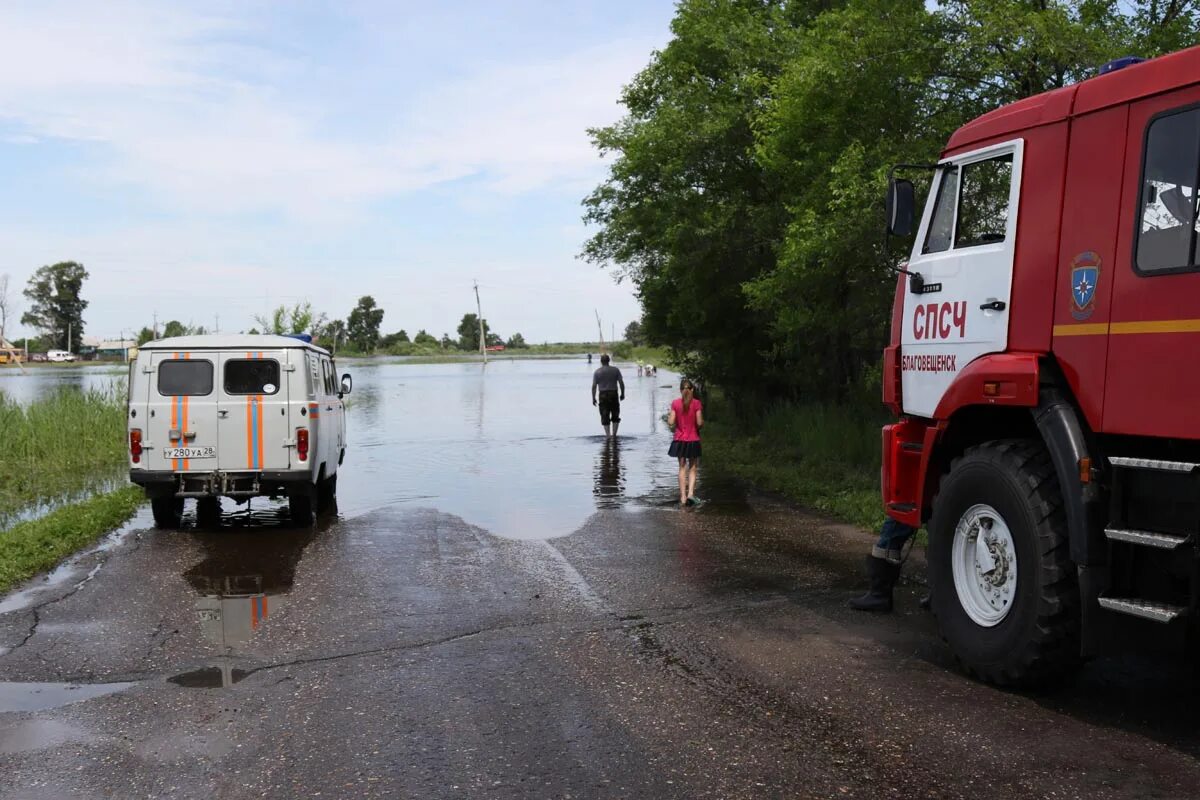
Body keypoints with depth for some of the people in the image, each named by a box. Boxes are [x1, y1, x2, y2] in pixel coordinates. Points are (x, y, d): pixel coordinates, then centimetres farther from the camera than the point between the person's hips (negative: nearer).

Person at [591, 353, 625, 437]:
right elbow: (621, 383, -2)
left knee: (605, 418, 4)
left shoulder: (597, 372, -1)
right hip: (614, 394, 1)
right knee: (615, 416, 13)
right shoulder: (615, 370, 1)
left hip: (603, 395, -1)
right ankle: (614, 435, 9)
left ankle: (608, 436, -2)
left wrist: (593, 398, 2)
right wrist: (622, 394, 9)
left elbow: (594, 386, -4)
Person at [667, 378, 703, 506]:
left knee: (682, 468, 9)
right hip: (693, 440, -1)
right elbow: (700, 423, -11)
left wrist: (668, 418, 14)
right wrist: (702, 424, 10)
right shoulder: (696, 403, -9)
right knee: (693, 468, 11)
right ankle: (690, 493, -6)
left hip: (680, 440, 1)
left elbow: (671, 422, -7)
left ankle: (683, 497, 7)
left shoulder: (675, 403, -5)